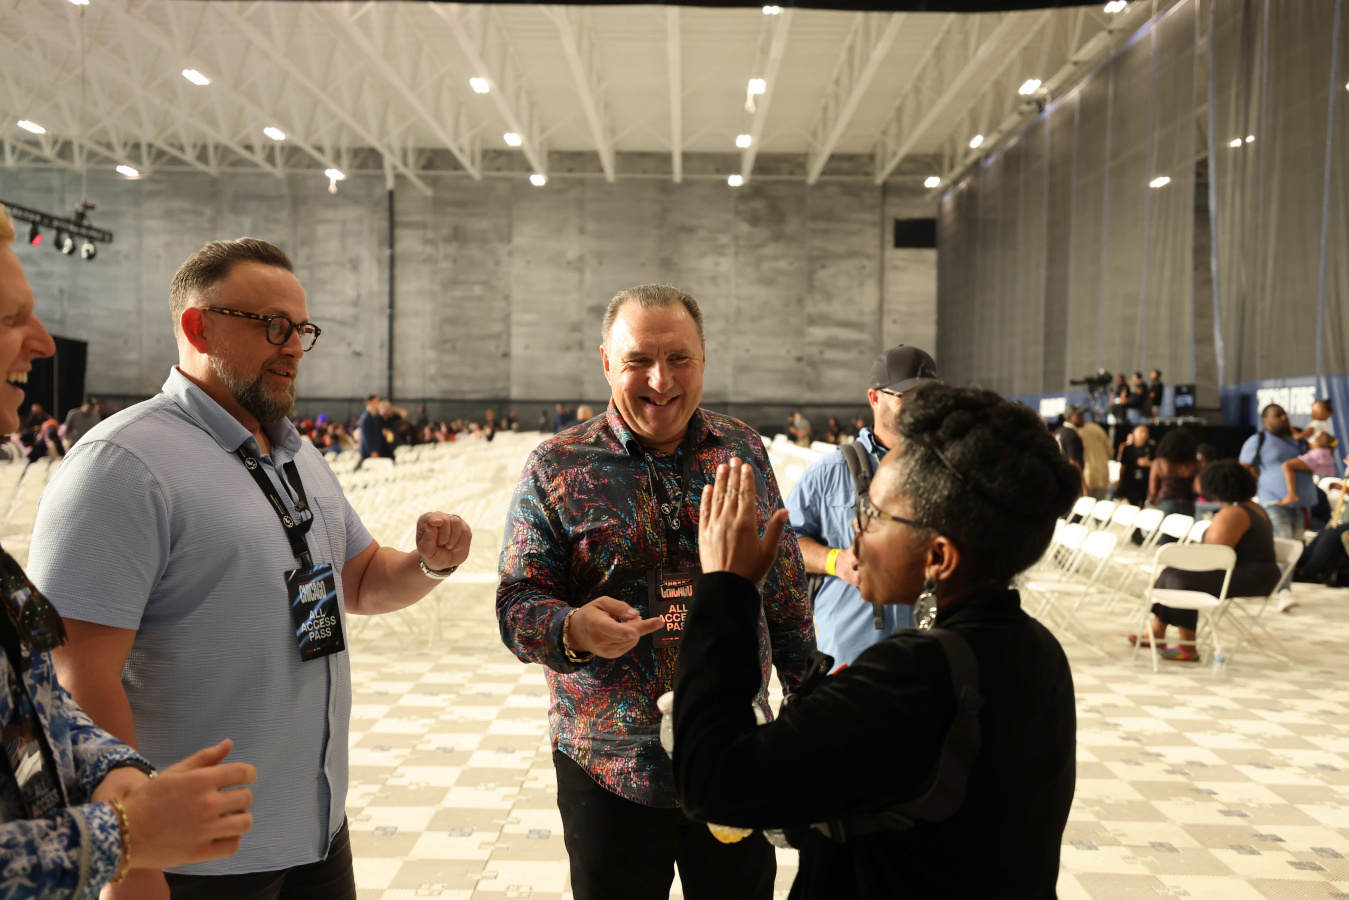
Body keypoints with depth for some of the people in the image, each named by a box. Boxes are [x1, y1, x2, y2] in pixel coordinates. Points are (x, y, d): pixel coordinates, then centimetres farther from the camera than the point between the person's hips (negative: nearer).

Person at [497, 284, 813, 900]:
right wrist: (572, 630, -27)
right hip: (609, 771, -2)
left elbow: (786, 590, 10)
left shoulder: (744, 451, 3)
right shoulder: (557, 468, -6)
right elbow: (516, 603, -6)